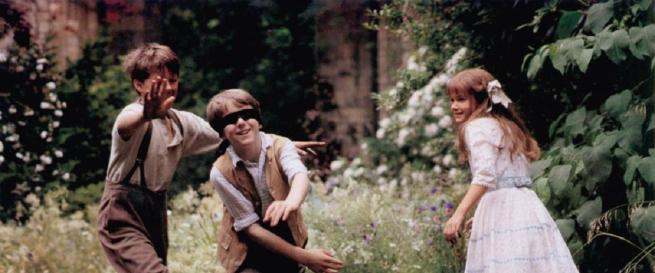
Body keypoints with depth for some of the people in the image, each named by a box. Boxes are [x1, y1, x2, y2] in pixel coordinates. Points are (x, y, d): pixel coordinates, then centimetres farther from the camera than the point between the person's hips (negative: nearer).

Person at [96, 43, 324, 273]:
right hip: (123, 214, -8)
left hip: (156, 211, 8)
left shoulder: (181, 122, 8)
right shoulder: (135, 116, -16)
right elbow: (125, 124, -41)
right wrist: (147, 115, -66)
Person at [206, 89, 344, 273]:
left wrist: (292, 202, -61)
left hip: (287, 239, 2)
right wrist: (303, 256, -23)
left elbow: (300, 176, -36)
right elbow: (250, 227, -18)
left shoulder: (280, 146, -14)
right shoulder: (221, 172, -19)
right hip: (247, 254, -2)